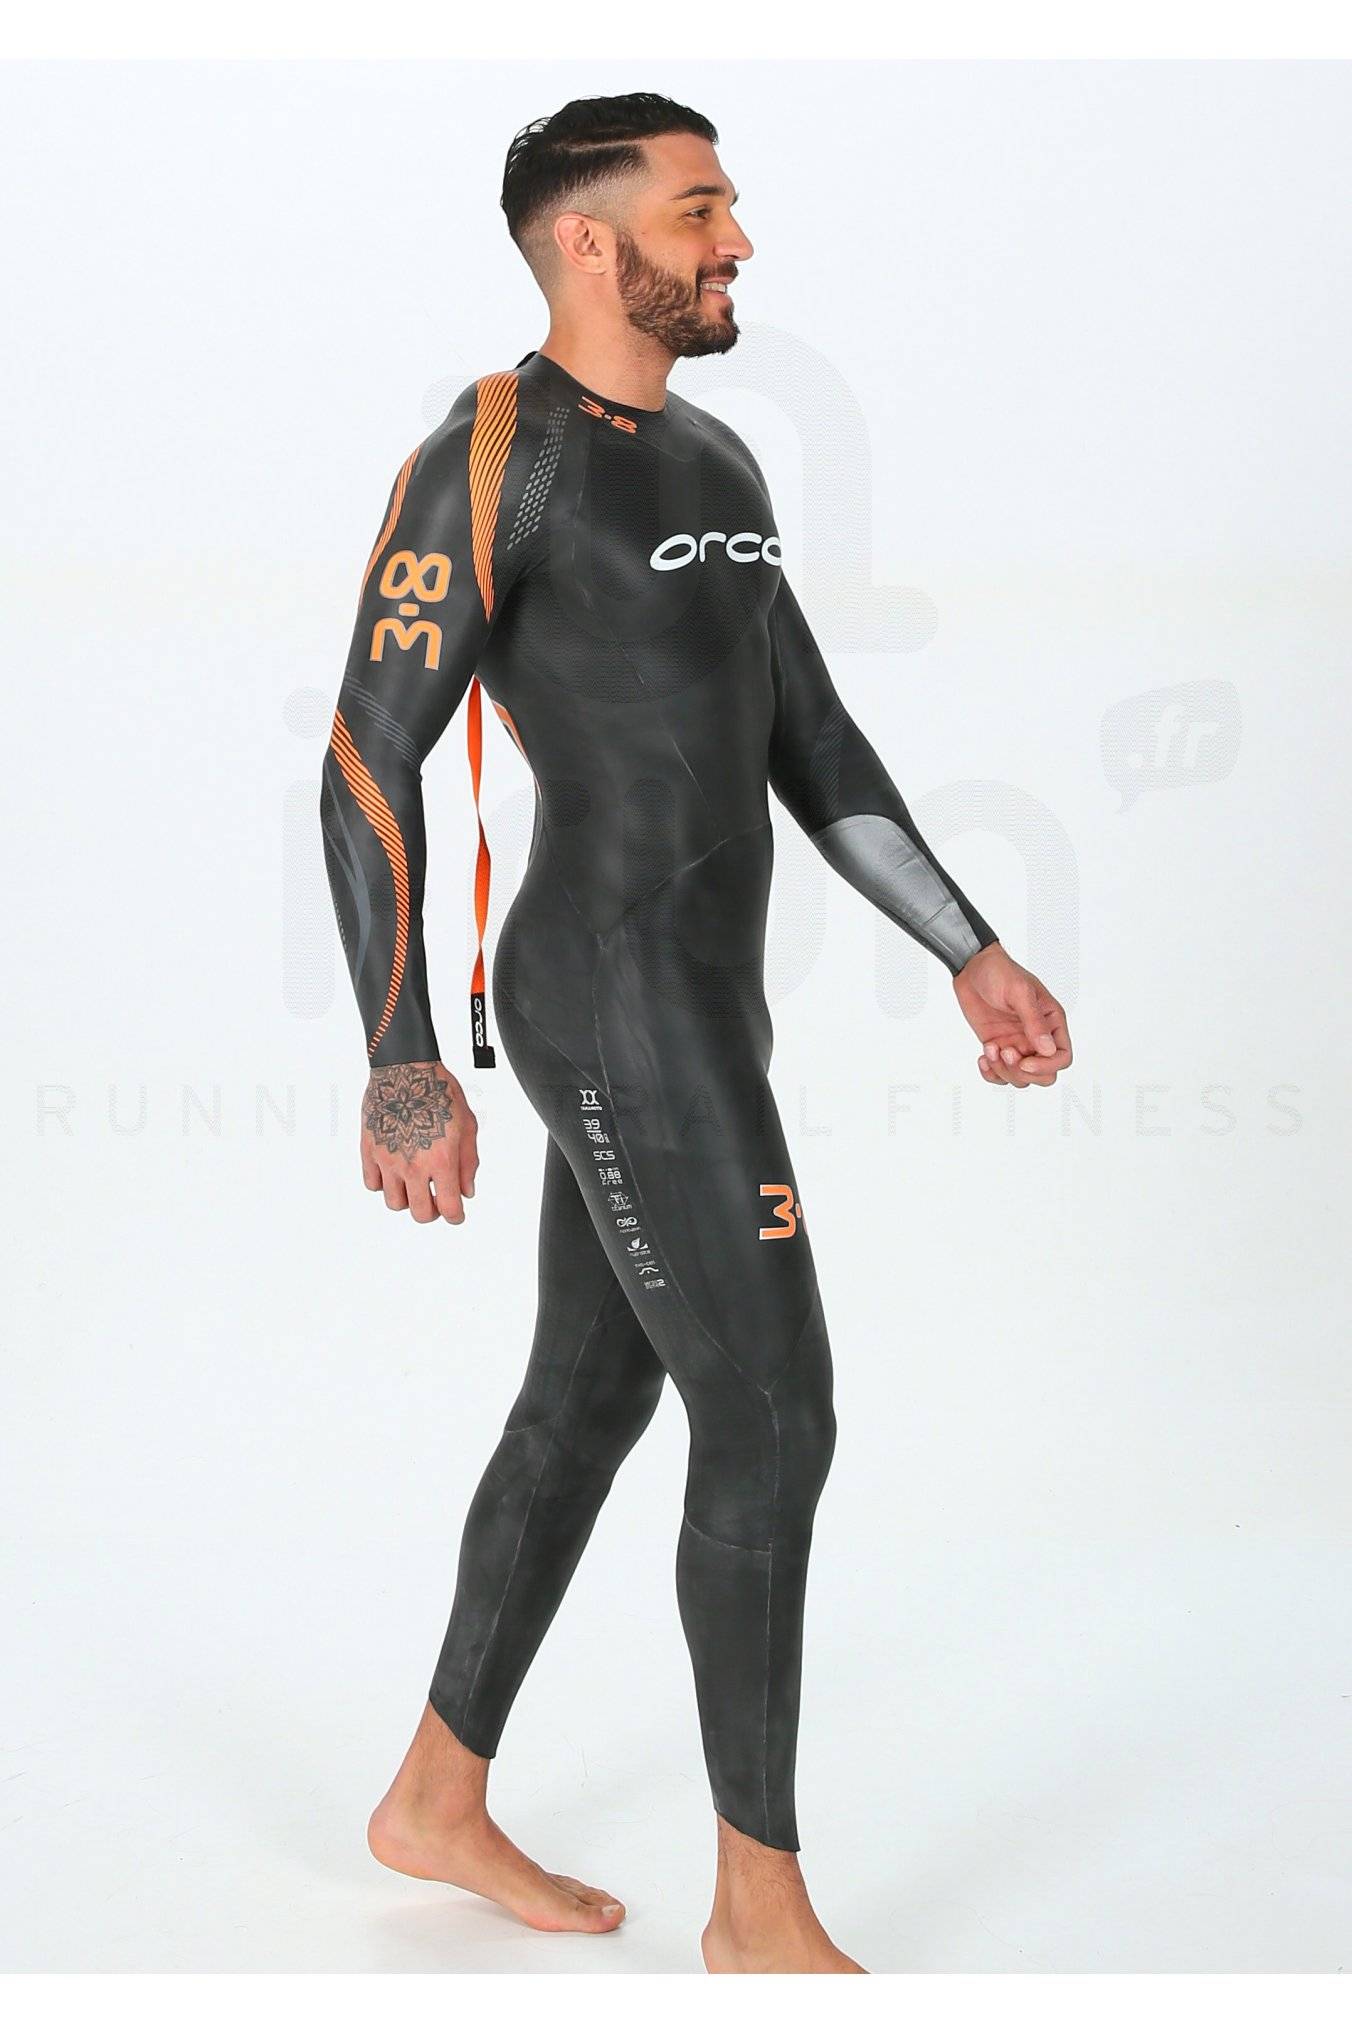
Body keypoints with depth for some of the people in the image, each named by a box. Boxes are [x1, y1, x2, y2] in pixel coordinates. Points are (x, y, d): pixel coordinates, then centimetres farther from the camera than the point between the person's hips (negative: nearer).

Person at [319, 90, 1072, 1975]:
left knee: (589, 1400, 16)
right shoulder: (489, 454, -11)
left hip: (703, 1004, 10)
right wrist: (403, 1073, -17)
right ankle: (764, 1908, 8)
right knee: (774, 1426, -7)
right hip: (616, 1014, -9)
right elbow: (369, 764, -14)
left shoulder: (713, 463, 17)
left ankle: (437, 1802, 32)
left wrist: (973, 952, 15)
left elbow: (813, 743, 20)